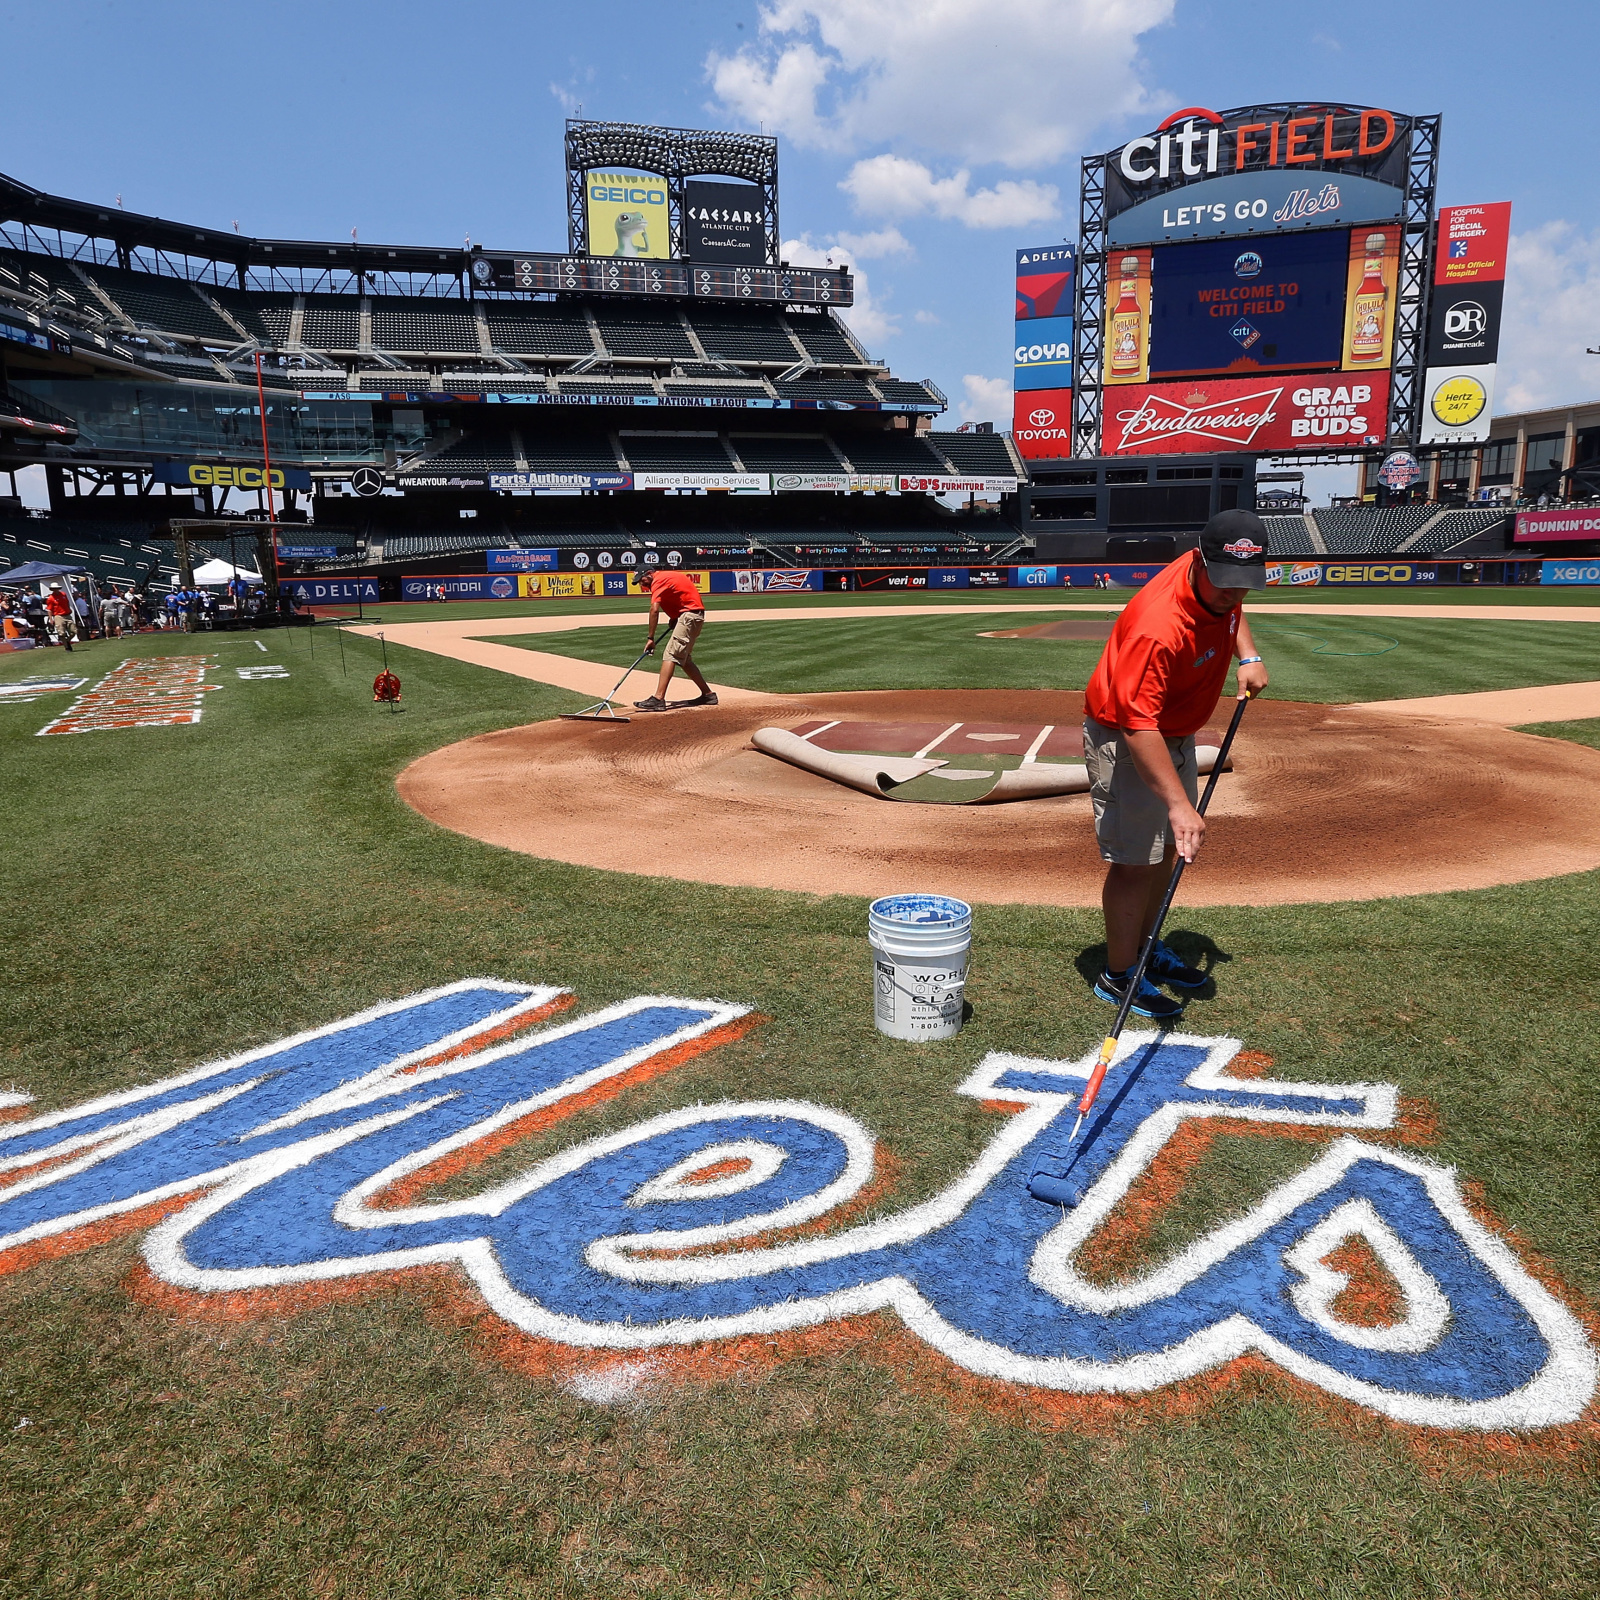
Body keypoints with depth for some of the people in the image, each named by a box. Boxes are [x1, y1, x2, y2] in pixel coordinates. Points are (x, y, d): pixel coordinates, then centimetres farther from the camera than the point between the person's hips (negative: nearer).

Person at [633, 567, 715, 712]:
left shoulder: (659, 580, -10)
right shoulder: (668, 577, 19)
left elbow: (654, 610, -20)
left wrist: (651, 638, -21)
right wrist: (675, 617, 7)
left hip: (689, 616, -10)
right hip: (696, 616, 10)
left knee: (670, 655, -16)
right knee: (683, 659, 18)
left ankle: (658, 699, -26)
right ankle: (707, 694, 22)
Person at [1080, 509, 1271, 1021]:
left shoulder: (1218, 584, -12)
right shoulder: (1158, 625, -37)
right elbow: (1138, 726, -41)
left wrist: (1248, 656, 0)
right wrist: (1179, 803, -47)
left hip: (1176, 734, 9)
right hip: (1124, 741, -9)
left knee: (1169, 846, 19)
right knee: (1136, 860, -5)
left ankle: (1146, 945, 37)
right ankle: (1119, 975, 11)